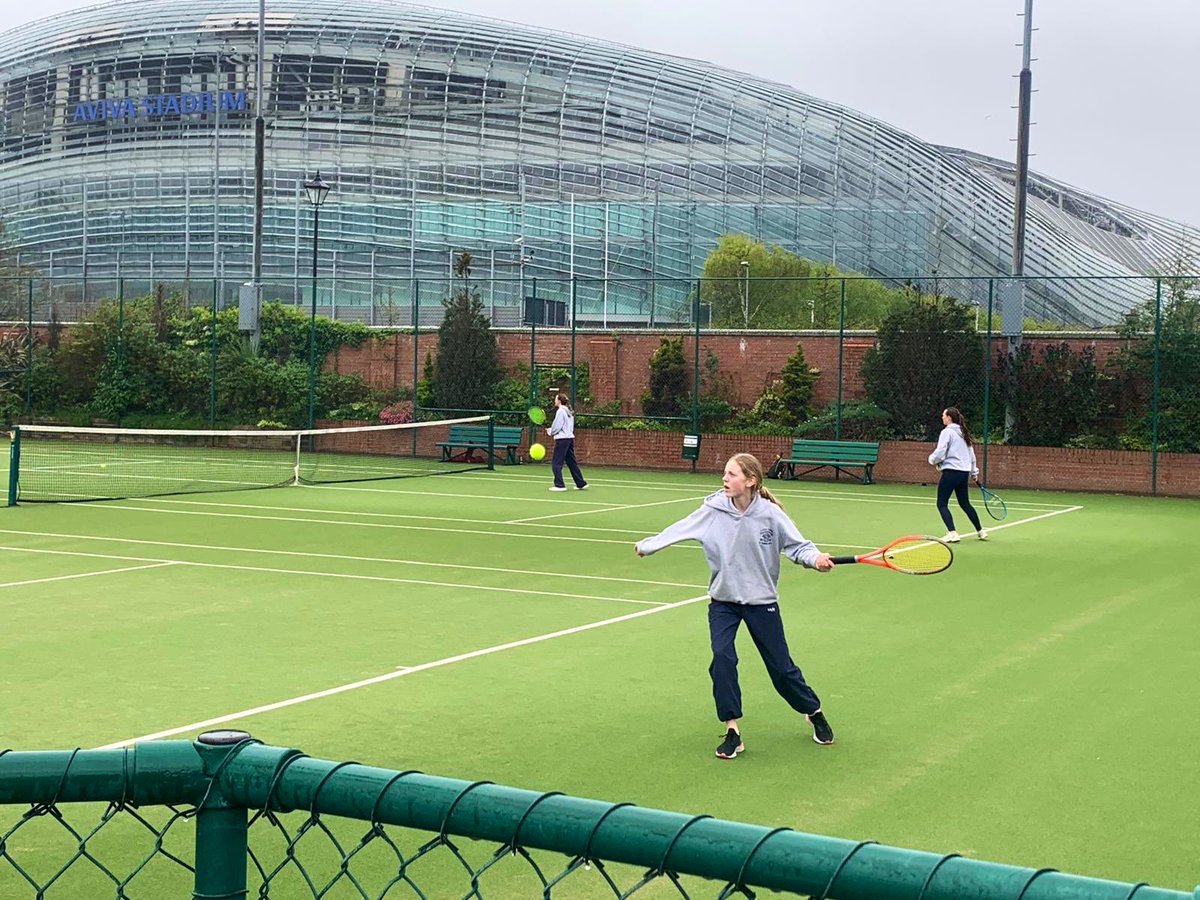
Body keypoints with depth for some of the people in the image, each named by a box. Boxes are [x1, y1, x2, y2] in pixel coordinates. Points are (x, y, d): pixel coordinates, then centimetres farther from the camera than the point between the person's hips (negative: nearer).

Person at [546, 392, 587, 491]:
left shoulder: (560, 411, -12)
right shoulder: (569, 412, 15)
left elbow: (557, 427, -15)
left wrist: (550, 431, 5)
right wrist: (551, 430, 17)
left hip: (562, 439, -9)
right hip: (570, 438, 9)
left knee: (556, 463, -3)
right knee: (571, 462, 13)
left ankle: (559, 485, -6)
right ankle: (581, 483, 14)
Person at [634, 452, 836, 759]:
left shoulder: (770, 514, -16)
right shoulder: (713, 510, -11)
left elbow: (797, 545, -11)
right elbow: (679, 529, -3)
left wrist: (815, 558, -29)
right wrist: (647, 545, -3)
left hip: (761, 601, -2)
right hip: (723, 600, 2)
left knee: (781, 667, 6)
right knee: (722, 658, -17)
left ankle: (814, 713, 33)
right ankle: (732, 731, -5)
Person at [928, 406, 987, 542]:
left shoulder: (947, 432, -9)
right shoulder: (963, 433, 14)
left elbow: (939, 453, -16)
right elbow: (971, 454, 20)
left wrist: (932, 459, 6)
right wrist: (974, 472, 27)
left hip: (951, 471, -8)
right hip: (964, 472, 8)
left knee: (942, 504, -2)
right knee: (965, 504, 19)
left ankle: (952, 533, -15)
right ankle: (981, 531, 23)